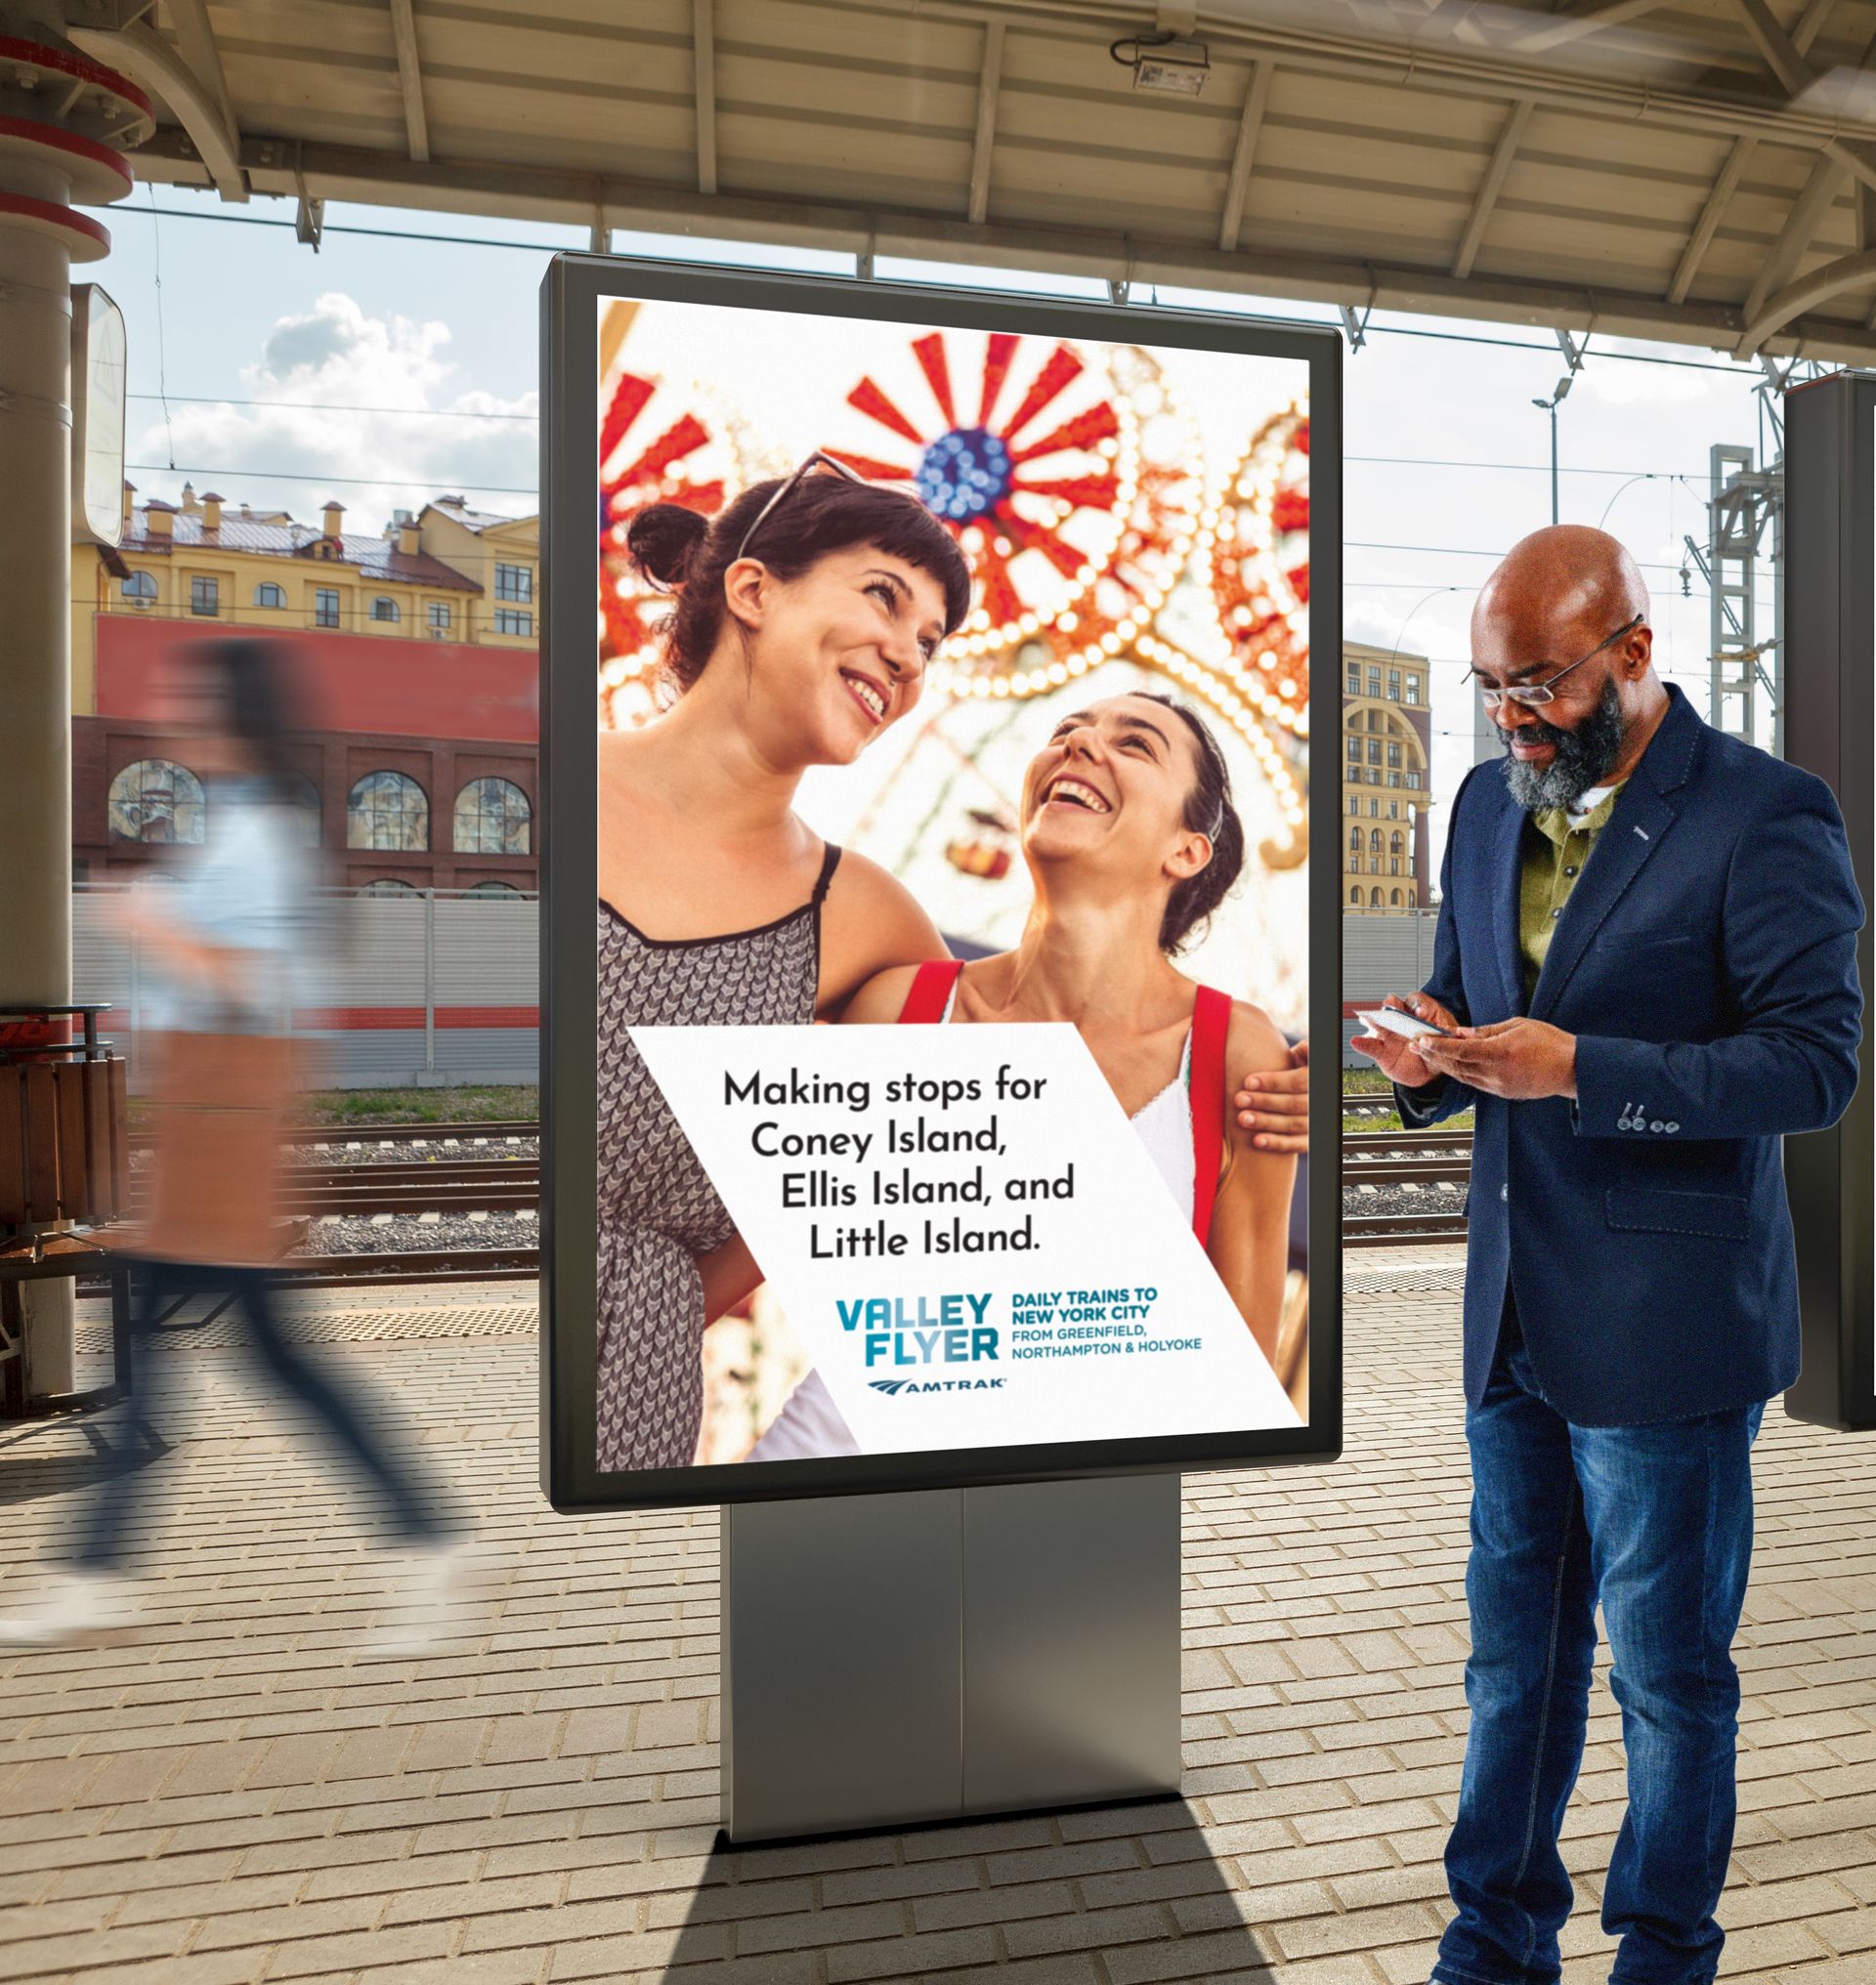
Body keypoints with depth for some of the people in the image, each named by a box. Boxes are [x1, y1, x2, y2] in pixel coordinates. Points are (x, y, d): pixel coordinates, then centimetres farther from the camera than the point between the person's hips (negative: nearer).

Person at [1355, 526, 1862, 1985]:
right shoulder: (1490, 802, 9)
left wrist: (1578, 1070, -25)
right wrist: (1435, 1060, -6)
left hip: (1664, 1321, -6)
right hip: (1512, 1312, 6)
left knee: (1668, 1669, 12)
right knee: (1514, 1647, 19)